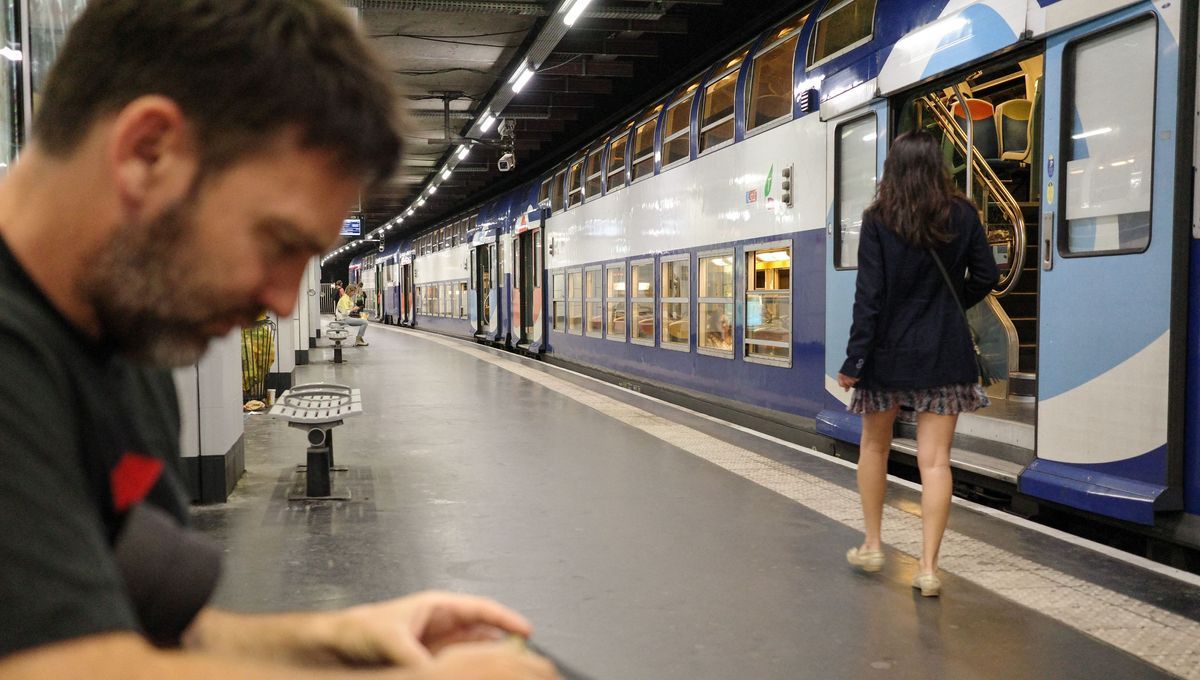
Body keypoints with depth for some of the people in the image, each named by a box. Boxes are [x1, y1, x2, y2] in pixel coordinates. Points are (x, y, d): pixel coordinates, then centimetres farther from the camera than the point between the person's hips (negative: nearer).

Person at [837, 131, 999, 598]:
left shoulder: (878, 220, -8)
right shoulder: (962, 215, 0)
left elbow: (870, 294, -12)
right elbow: (985, 277, 5)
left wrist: (854, 360, -10)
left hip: (889, 349, -1)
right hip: (945, 353, 1)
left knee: (875, 445, 18)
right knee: (934, 459, 1)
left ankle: (872, 546, 26)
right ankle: (928, 567, -1)